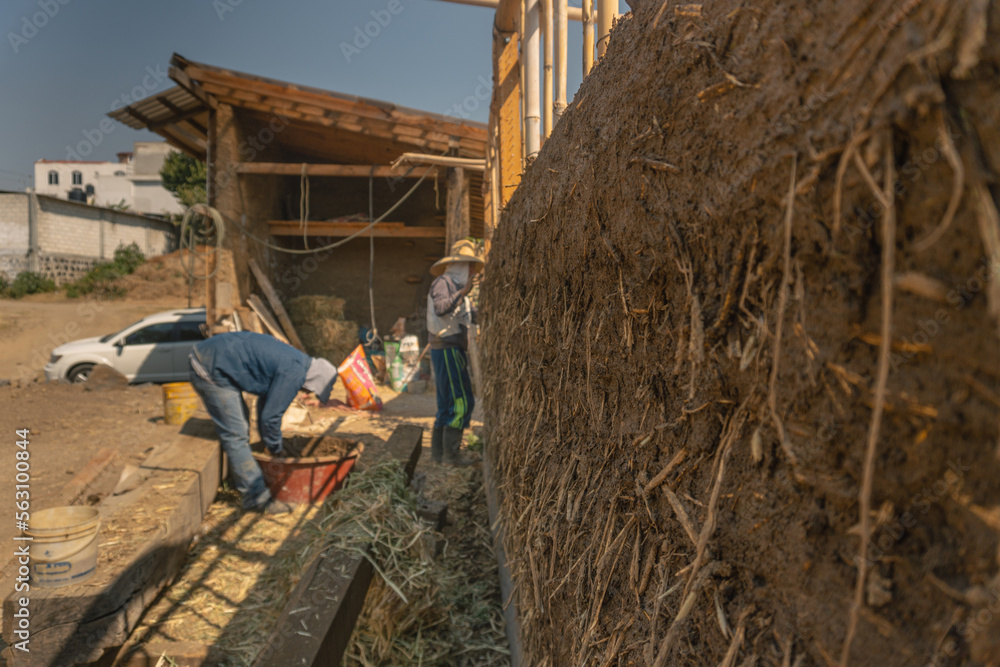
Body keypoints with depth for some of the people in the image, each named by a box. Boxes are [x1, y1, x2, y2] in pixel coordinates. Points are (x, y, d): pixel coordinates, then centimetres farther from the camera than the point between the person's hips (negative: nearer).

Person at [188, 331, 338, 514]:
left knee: (241, 418, 22)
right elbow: (271, 415, -13)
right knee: (235, 435, -9)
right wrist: (276, 449, 4)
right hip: (211, 371, -11)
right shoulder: (293, 373, -18)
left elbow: (266, 402, 23)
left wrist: (273, 442, 27)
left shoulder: (295, 360, 12)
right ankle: (257, 498, -5)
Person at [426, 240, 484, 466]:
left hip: (451, 351, 10)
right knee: (462, 402, -9)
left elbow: (469, 315, 26)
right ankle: (451, 453, -4)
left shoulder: (455, 286, 21)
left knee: (448, 404, 12)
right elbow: (441, 309, -30)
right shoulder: (443, 282, -10)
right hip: (448, 351, -10)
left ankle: (438, 451, 18)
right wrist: (463, 292, -31)